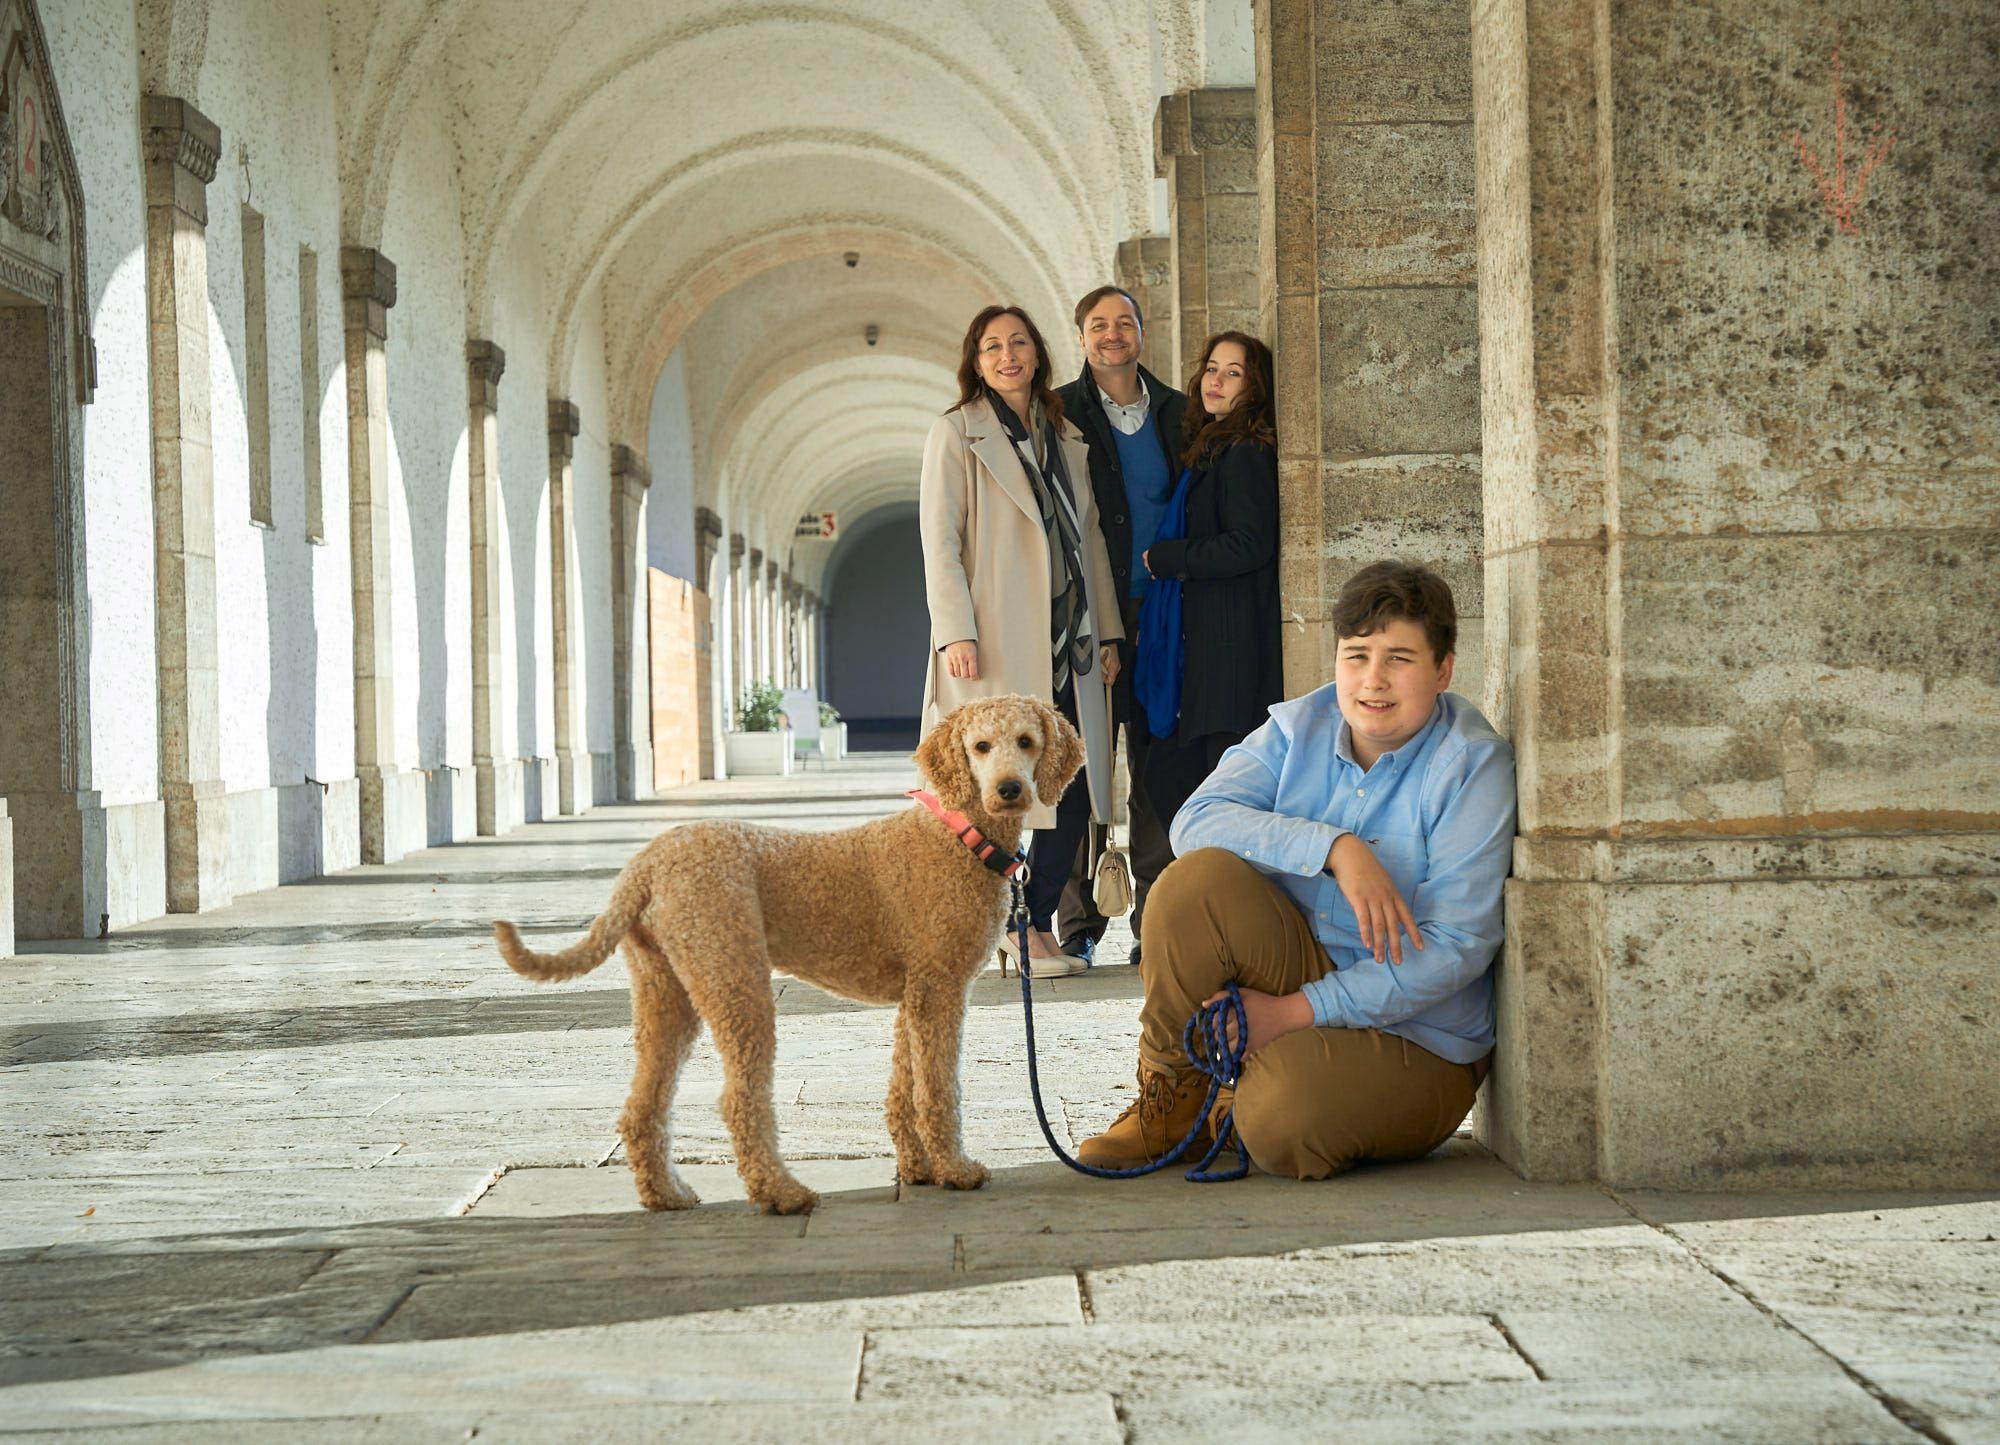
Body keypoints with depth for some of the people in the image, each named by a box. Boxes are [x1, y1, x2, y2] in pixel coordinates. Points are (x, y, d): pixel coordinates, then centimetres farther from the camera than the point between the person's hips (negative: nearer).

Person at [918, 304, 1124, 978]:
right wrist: (956, 633, -14)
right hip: (997, 641, -5)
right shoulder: (956, 433, 2)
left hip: (1069, 643, 5)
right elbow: (939, 540, -5)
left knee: (1074, 789, 0)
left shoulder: (1067, 438, 18)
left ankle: (1037, 923, 9)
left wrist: (1109, 633, 12)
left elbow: (1091, 539, 18)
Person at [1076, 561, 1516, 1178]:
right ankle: (1167, 1100, -6)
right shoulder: (1298, 727, 1)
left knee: (1279, 1126, -33)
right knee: (1196, 878, -23)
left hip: (1413, 1037, -4)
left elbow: (1456, 948, -19)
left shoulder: (1473, 764, -13)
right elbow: (1196, 820, -14)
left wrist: (1296, 1011, -22)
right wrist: (1332, 848, -29)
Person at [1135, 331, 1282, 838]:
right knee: (1167, 775, 9)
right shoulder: (1212, 448, 19)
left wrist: (1165, 558, -9)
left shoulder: (1246, 453, -10)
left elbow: (1249, 545, -18)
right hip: (1205, 642, 10)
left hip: (1235, 647, -10)